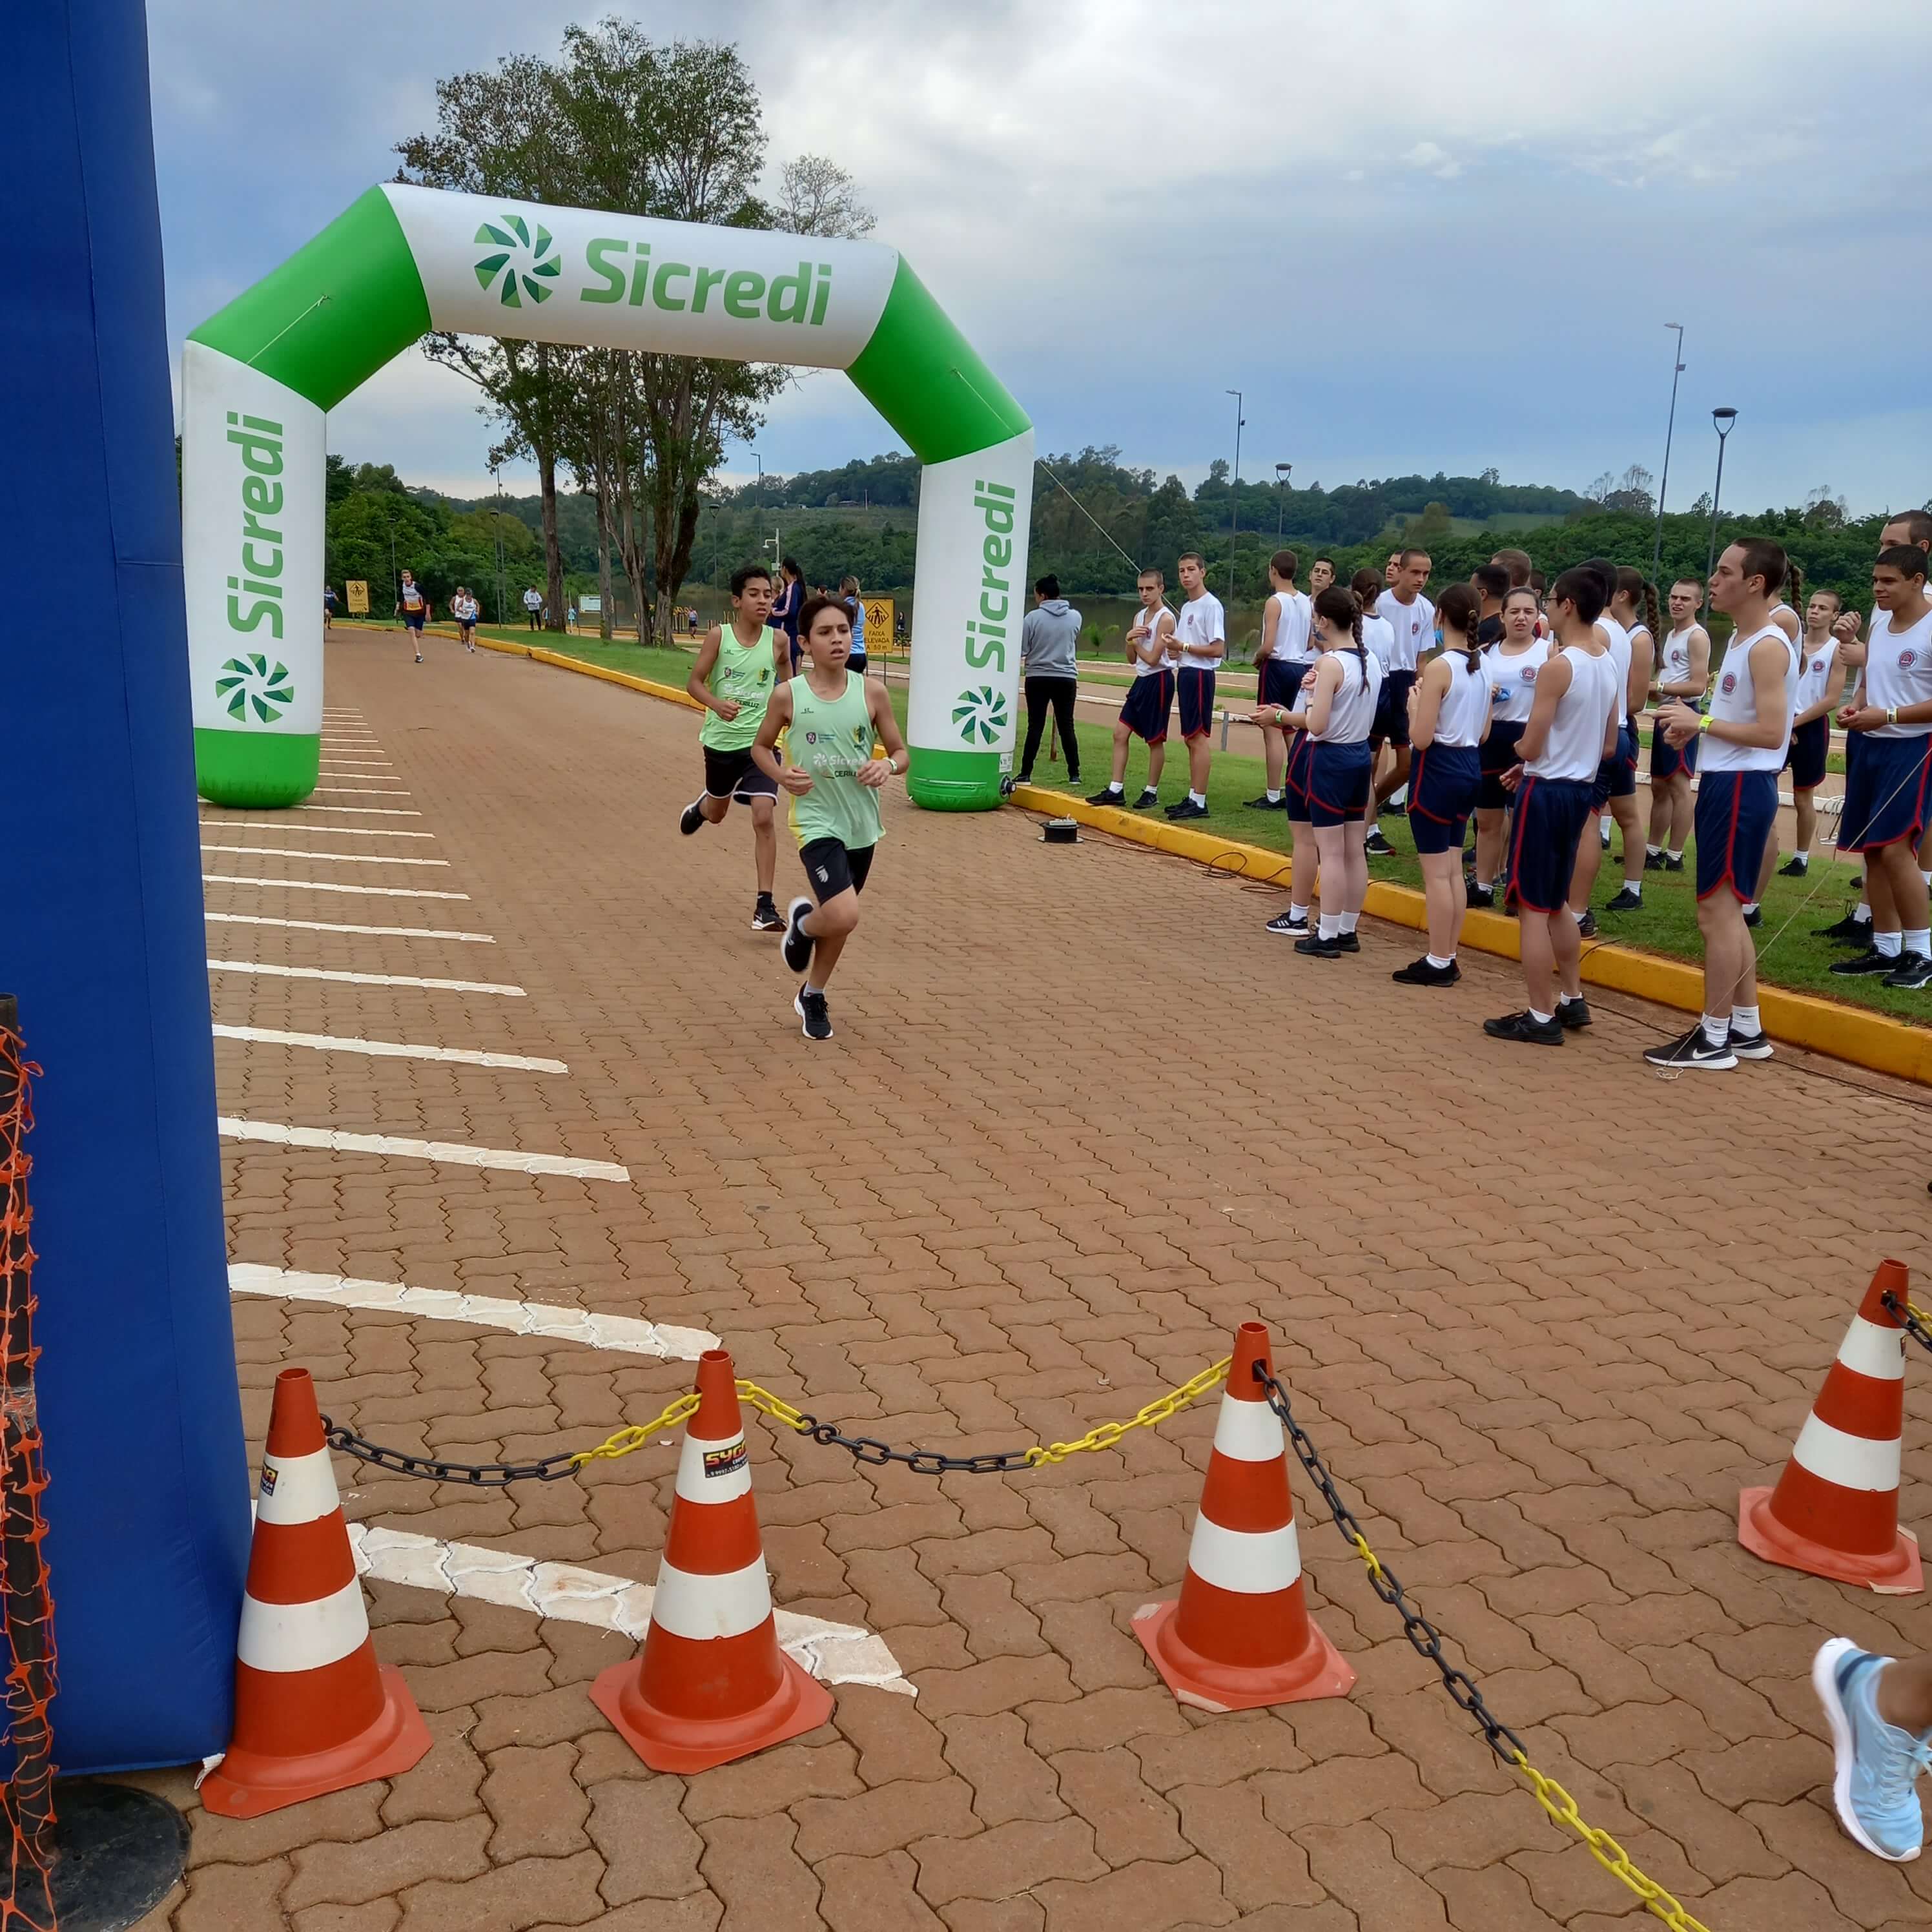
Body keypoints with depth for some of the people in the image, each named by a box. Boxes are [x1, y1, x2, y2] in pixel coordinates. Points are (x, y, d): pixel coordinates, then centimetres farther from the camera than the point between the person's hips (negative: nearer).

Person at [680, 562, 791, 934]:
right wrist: (717, 705, -25)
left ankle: (765, 905, -10)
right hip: (721, 740, 1)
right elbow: (694, 682, -8)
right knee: (717, 813, 21)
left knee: (763, 816, -16)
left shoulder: (778, 640, -6)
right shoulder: (719, 635, -9)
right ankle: (700, 807, 62)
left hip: (761, 742, -1)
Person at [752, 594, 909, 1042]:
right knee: (843, 917, -21)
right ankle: (802, 923, 15)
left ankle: (812, 996, 40)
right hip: (817, 821, -3)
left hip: (862, 823, 4)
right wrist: (781, 775, -13)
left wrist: (888, 765, -19)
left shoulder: (871, 692, -4)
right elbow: (761, 746, 7)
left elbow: (901, 752, 4)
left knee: (840, 919, 16)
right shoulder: (788, 695, -8)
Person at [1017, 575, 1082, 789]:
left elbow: (1021, 650, -6)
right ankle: (1074, 774, 8)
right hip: (1066, 678, 2)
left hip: (1038, 678, -2)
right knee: (1067, 726, 8)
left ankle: (1026, 773, 1)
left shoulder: (1033, 617, -9)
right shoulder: (1075, 617, 1)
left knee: (1035, 726, 1)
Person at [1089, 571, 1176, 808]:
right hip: (1142, 680, 8)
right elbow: (1132, 659, 11)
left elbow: (1152, 658, -17)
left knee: (1155, 740, 1)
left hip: (1158, 680, -8)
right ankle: (1116, 790, 7)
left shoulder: (1166, 618, -12)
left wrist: (1136, 642, -2)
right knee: (1120, 732, 4)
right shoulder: (1139, 617, 12)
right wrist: (1129, 638, -7)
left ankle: (1152, 792, 11)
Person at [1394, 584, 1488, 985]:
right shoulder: (1482, 667, 6)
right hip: (1470, 768, 8)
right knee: (1453, 869, 14)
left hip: (1438, 770, -8)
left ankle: (1438, 963, 5)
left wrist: (1414, 702, -4)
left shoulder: (1439, 667, -18)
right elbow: (1484, 733, 13)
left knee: (1436, 873, -1)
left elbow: (1421, 739, -20)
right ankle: (1448, 959, 20)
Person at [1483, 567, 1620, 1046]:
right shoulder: (1607, 664, 9)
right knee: (1556, 903, 21)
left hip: (1547, 792, -9)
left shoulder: (1557, 666, -18)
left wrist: (1519, 746, 4)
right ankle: (1572, 1001, 27)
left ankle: (1541, 1018, 3)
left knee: (1532, 908, -1)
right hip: (1580, 789, 9)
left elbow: (1531, 747, -19)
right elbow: (1607, 745, 15)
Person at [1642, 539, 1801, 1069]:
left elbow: (1772, 733, -23)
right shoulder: (1741, 638, 14)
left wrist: (1701, 722, -17)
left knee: (1716, 910, -5)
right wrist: (1695, 726, 6)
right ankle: (1747, 1029, 24)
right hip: (1726, 783, 10)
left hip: (1742, 787, -10)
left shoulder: (1768, 648, -17)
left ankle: (1714, 1039, 3)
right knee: (1726, 910, 15)